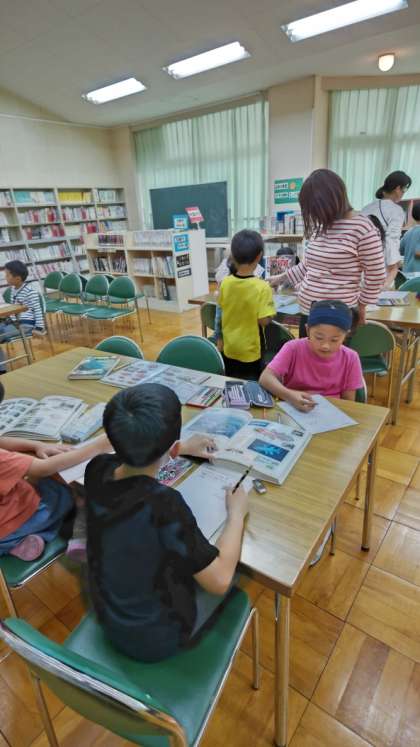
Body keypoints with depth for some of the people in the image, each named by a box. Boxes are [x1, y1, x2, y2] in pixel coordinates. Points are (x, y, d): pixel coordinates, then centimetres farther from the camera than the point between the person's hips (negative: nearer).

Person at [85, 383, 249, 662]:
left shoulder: (96, 470, -21)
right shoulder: (163, 504, -39)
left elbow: (127, 456, 5)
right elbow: (219, 581, -27)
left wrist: (184, 448, 12)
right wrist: (237, 513, -14)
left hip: (108, 619, 5)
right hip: (156, 639, -4)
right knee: (232, 568, 17)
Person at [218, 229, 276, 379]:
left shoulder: (225, 283, -7)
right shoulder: (262, 287, -20)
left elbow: (221, 313, 3)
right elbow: (264, 320, -18)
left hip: (229, 348, 4)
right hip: (251, 350, -4)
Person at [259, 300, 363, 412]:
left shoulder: (350, 358, -7)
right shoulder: (293, 349, -12)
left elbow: (348, 403, -1)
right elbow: (266, 378, -22)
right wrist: (289, 395, -38)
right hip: (292, 410, -1)